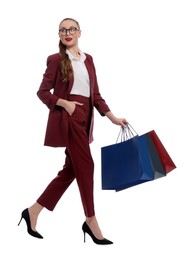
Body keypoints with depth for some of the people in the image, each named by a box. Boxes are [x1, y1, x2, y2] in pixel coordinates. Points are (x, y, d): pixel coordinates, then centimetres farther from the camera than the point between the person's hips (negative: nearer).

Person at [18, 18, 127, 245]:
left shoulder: (88, 59, 15)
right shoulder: (56, 59, -2)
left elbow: (95, 95, 13)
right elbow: (42, 92, -3)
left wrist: (113, 118, 5)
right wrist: (65, 103, -17)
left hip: (85, 118, 7)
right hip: (68, 119, -7)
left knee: (70, 170, 8)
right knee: (85, 166, -7)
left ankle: (33, 211, 19)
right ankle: (91, 222, 7)